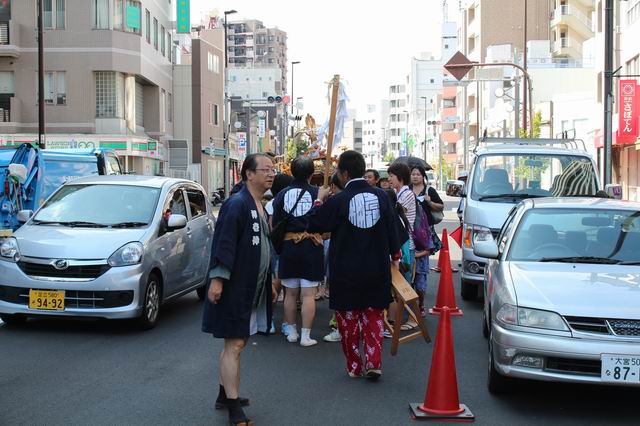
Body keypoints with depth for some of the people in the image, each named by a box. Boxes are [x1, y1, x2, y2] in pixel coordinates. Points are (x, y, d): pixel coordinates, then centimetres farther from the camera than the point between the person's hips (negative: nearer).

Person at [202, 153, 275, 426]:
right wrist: (217, 278, -26)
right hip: (235, 288, -9)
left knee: (236, 343, 16)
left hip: (253, 288, 9)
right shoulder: (237, 204, -16)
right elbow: (223, 242, -21)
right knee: (234, 346, -5)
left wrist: (268, 279, 20)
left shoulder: (260, 207, 13)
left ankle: (225, 395, 28)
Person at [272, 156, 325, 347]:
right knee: (308, 294, 1)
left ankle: (291, 332, 22)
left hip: (288, 247, 2)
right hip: (311, 247, -2)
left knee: (290, 293, 13)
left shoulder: (282, 194, -3)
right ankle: (305, 336, 3)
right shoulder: (317, 193, -9)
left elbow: (275, 225, 2)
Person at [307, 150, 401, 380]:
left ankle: (354, 366, 18)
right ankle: (373, 362, 6)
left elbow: (313, 225, -7)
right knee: (374, 317, 15)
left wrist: (319, 200, 7)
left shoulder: (337, 201, -16)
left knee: (349, 318, 12)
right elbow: (392, 228, 4)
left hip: (346, 272, -3)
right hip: (377, 269, 3)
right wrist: (394, 253, 20)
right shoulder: (381, 196, -5)